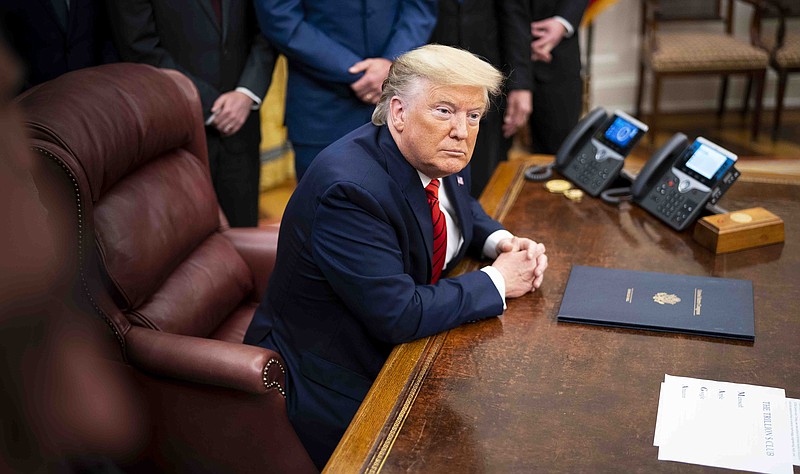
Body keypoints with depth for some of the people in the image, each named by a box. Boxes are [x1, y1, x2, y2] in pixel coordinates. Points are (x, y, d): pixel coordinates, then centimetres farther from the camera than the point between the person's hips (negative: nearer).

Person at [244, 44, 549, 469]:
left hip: (403, 343, 8)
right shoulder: (348, 190, -30)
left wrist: (502, 242, -3)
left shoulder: (437, 157, -5)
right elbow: (399, 316, -30)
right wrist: (496, 281, -20)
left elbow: (462, 208, 18)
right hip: (339, 385, -8)